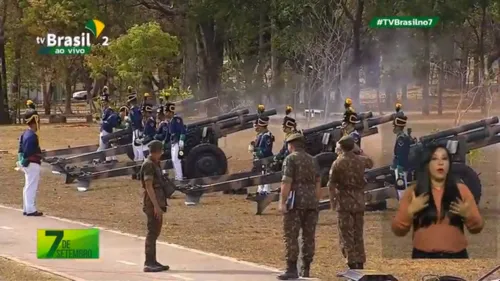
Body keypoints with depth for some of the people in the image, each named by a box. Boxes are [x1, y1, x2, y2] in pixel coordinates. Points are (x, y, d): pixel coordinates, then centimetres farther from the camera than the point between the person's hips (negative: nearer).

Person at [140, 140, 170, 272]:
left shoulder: (155, 164, 16)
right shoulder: (148, 165, -14)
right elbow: (148, 186, -19)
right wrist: (156, 206, -23)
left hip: (158, 202, 10)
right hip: (152, 202, -10)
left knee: (155, 232, 12)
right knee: (152, 232, -9)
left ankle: (152, 262, 17)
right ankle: (149, 263, -9)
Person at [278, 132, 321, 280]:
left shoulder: (290, 159, -5)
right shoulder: (312, 160, 15)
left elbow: (286, 182, -14)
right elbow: (318, 184, 13)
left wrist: (282, 202, -15)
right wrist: (316, 203, 17)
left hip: (295, 203, -7)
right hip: (311, 203, 7)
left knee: (291, 236, -7)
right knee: (309, 237, 7)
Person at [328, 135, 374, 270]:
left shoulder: (338, 163, -9)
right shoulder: (360, 160, 3)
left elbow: (331, 185, -9)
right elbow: (370, 163, 27)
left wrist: (332, 201, 0)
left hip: (344, 202, -4)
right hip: (359, 202, 4)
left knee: (346, 235, -2)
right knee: (358, 235, 14)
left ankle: (352, 265, -10)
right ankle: (359, 264, 15)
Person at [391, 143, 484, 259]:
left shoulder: (461, 190, 5)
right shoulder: (413, 192, 3)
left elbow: (477, 227, 7)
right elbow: (398, 230, 1)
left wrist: (468, 215, -14)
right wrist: (410, 211, -16)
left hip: (456, 256, 1)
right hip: (424, 257, -1)